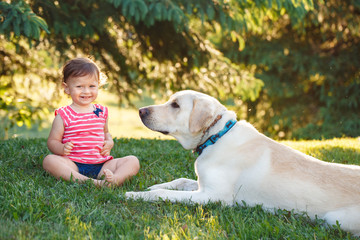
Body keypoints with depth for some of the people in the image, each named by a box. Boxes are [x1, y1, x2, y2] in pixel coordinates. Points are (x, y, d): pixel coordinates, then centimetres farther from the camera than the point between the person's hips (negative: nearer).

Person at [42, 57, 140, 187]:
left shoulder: (101, 112, 13)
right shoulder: (63, 115, 2)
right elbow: (52, 141, 3)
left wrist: (109, 142, 6)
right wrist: (62, 148, -20)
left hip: (101, 164, 4)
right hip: (74, 165, -3)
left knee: (133, 161, -14)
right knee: (49, 160, -32)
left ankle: (115, 180, -46)